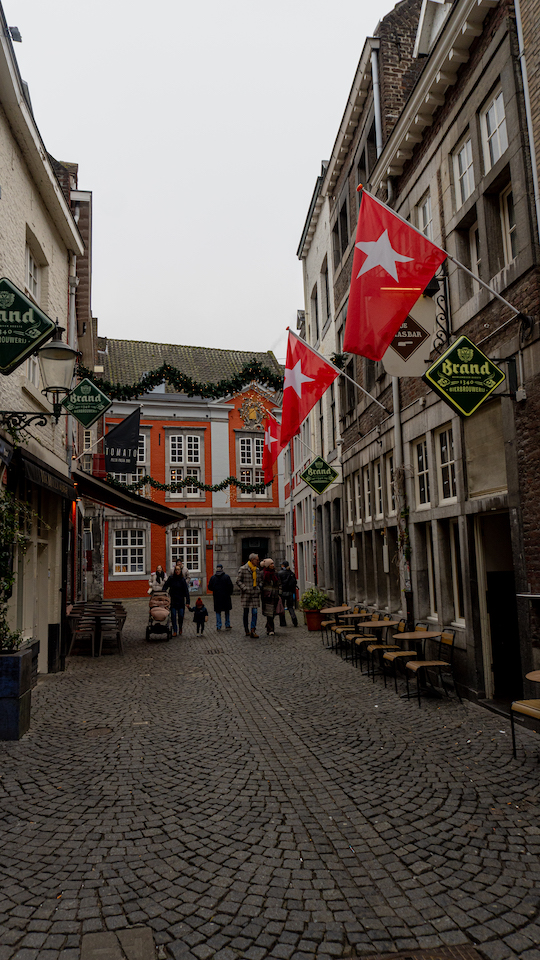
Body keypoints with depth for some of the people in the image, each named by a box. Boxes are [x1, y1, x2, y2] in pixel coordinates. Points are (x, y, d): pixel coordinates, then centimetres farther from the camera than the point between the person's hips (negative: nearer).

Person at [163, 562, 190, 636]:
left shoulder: (182, 579, -5)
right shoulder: (171, 578, -3)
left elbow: (186, 591, -6)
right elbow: (165, 586, 1)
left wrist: (187, 602, -10)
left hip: (181, 600, 0)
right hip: (173, 599, 0)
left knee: (181, 615, -1)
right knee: (173, 616, -4)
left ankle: (180, 629, 24)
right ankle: (175, 631, 4)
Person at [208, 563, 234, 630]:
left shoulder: (212, 578, -1)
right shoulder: (226, 577, -7)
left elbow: (209, 587, 1)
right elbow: (231, 586, -9)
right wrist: (230, 593, 8)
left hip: (217, 597, 1)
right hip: (226, 597, -1)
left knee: (218, 612, 9)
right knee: (227, 611, 14)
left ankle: (218, 626, 6)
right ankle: (227, 625, 16)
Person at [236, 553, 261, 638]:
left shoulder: (257, 570, 11)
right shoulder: (243, 569, -6)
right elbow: (238, 581, -6)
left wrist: (259, 589, 6)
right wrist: (245, 589, -14)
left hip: (255, 593, 4)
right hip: (246, 594, -4)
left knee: (254, 612, -5)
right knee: (246, 612, 6)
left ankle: (252, 631, -5)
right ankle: (246, 630, 19)